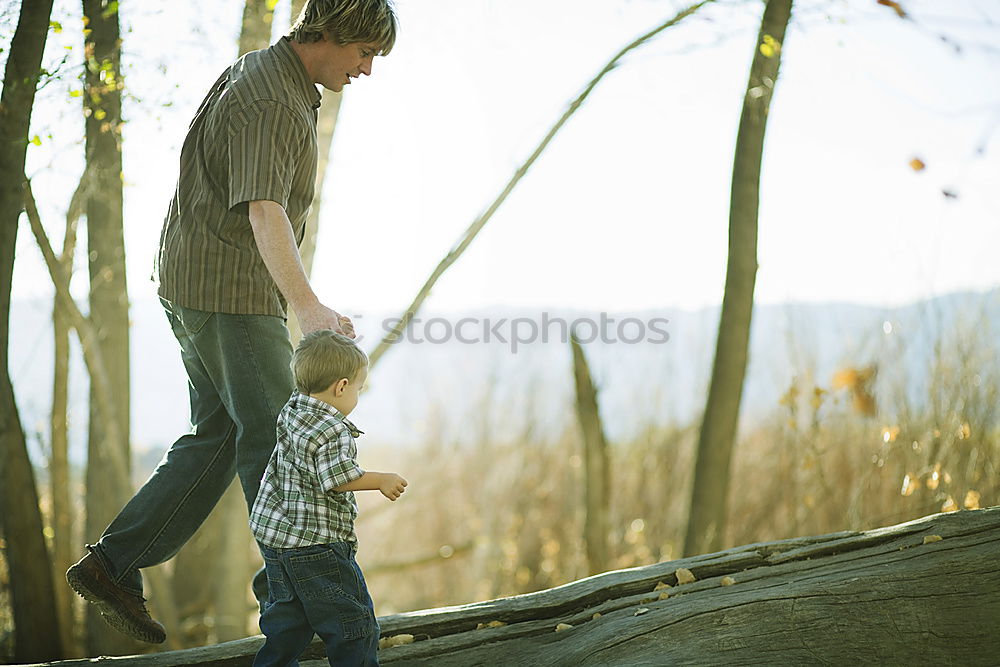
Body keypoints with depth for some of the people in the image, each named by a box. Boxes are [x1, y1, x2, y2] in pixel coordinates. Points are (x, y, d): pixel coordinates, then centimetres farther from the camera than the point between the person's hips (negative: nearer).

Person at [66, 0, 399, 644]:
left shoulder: (258, 71, 12)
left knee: (220, 439, 11)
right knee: (273, 433, -2)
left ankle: (114, 566, 11)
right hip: (228, 293, -10)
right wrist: (309, 306, -48)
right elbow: (264, 214, -35)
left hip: (202, 285, 10)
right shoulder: (271, 105, -21)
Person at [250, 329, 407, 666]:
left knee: (289, 616, 20)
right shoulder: (333, 431, -20)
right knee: (353, 618, 1)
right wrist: (380, 481, -20)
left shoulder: (292, 410, 7)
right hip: (315, 544, -9)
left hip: (274, 533, 9)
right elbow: (337, 477, -30)